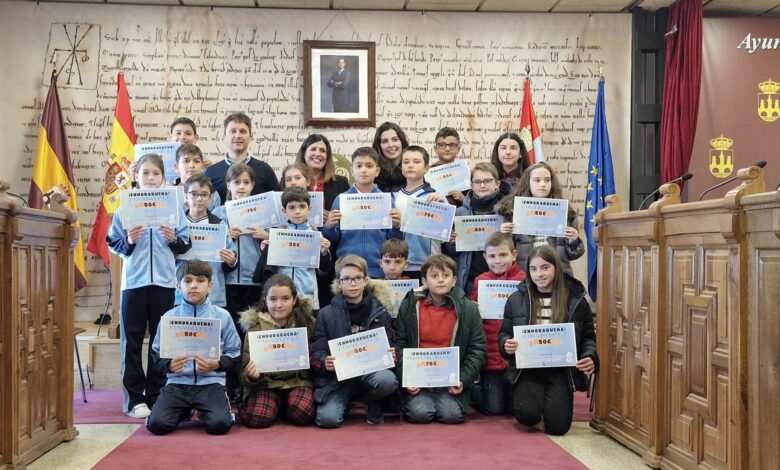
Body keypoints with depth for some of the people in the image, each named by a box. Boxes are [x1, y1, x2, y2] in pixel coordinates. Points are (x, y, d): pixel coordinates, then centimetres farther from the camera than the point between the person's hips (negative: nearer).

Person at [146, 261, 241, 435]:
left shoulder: (222, 316, 4)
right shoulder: (169, 317, 6)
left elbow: (234, 354, 6)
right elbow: (157, 353, 10)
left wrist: (216, 364, -13)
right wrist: (169, 365, -11)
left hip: (211, 382, -1)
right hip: (177, 382, 1)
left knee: (219, 425, -25)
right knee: (157, 424, -20)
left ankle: (204, 411, 13)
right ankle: (184, 411, 15)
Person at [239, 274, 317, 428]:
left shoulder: (306, 322, 3)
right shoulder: (255, 326, 1)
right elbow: (246, 363, 0)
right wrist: (252, 376, -23)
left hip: (298, 381, 1)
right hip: (266, 383, 0)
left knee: (301, 414, -28)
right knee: (257, 417, -28)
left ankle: (286, 404, 5)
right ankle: (277, 404, 5)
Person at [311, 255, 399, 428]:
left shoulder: (379, 312, 7)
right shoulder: (326, 314, 3)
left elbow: (389, 347, 10)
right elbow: (316, 352, 0)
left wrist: (391, 355, -14)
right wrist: (324, 363, -23)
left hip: (371, 370, 1)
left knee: (388, 380, -34)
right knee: (327, 418, -28)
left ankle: (373, 404, 1)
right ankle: (346, 401, 8)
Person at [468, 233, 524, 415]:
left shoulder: (523, 280, -3)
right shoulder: (480, 281, 5)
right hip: (490, 357, 1)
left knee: (515, 406, 8)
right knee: (493, 407, 2)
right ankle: (474, 390, 31)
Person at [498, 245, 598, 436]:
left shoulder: (576, 299, 3)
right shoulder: (516, 299, 5)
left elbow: (588, 337, 10)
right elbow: (504, 334, 13)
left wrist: (590, 357, -11)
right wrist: (507, 345, -11)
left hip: (560, 370, 0)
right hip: (527, 369, 0)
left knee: (557, 425, -15)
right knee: (528, 415, -23)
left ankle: (552, 401, 20)